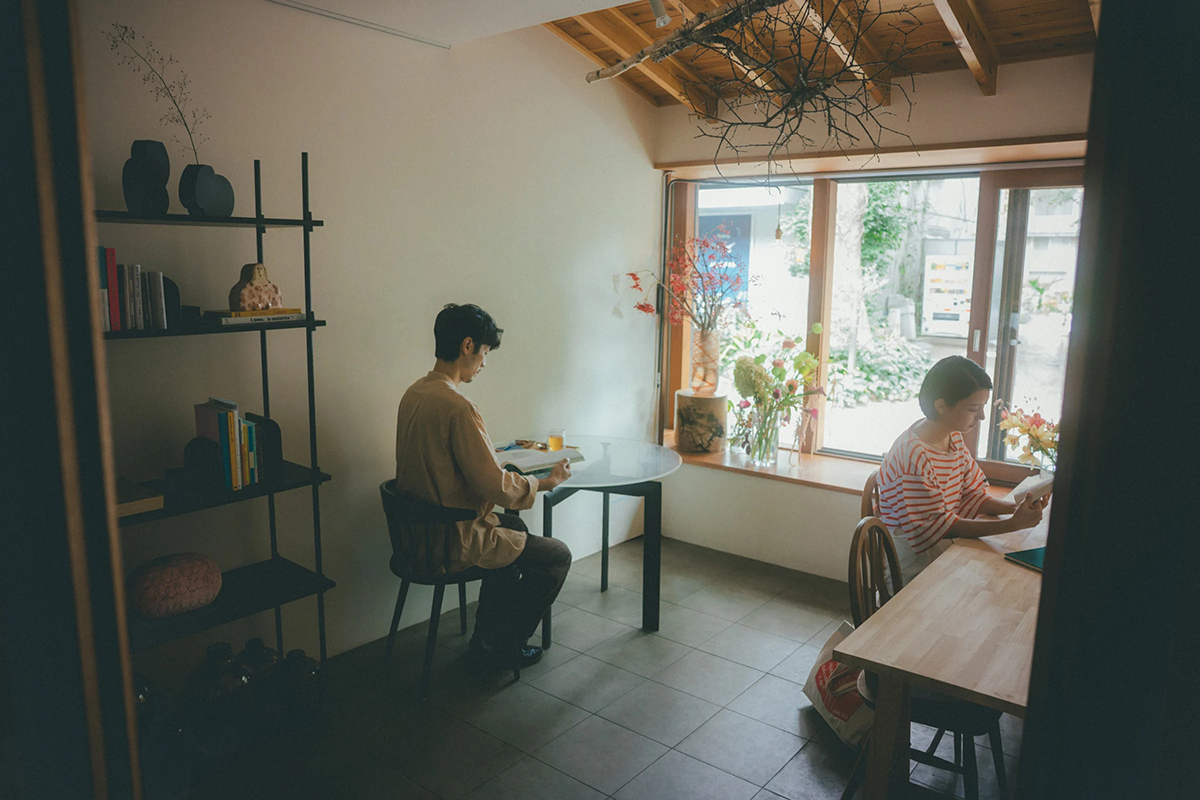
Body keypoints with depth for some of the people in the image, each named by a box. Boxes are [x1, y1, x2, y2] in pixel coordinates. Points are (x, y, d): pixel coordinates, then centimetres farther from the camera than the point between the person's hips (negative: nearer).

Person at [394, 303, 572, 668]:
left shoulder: (414, 393, 3)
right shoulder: (457, 407, -27)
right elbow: (496, 487, -24)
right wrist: (547, 481, -9)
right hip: (453, 542, -10)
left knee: (514, 527, 30)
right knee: (557, 555, 5)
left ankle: (487, 635, 35)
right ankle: (500, 647, 19)